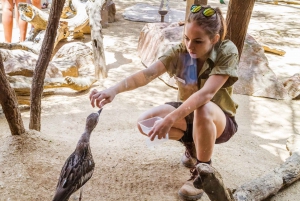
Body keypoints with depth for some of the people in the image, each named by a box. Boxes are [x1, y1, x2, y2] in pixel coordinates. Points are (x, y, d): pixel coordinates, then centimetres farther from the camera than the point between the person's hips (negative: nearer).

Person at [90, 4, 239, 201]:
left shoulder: (227, 52, -24)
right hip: (188, 114, 4)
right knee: (145, 121, -20)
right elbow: (148, 73, -30)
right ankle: (191, 143, 8)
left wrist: (169, 120, -49)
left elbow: (206, 93, -38)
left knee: (203, 110, -40)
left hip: (220, 120, -4)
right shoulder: (179, 52, -15)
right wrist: (114, 90, -48)